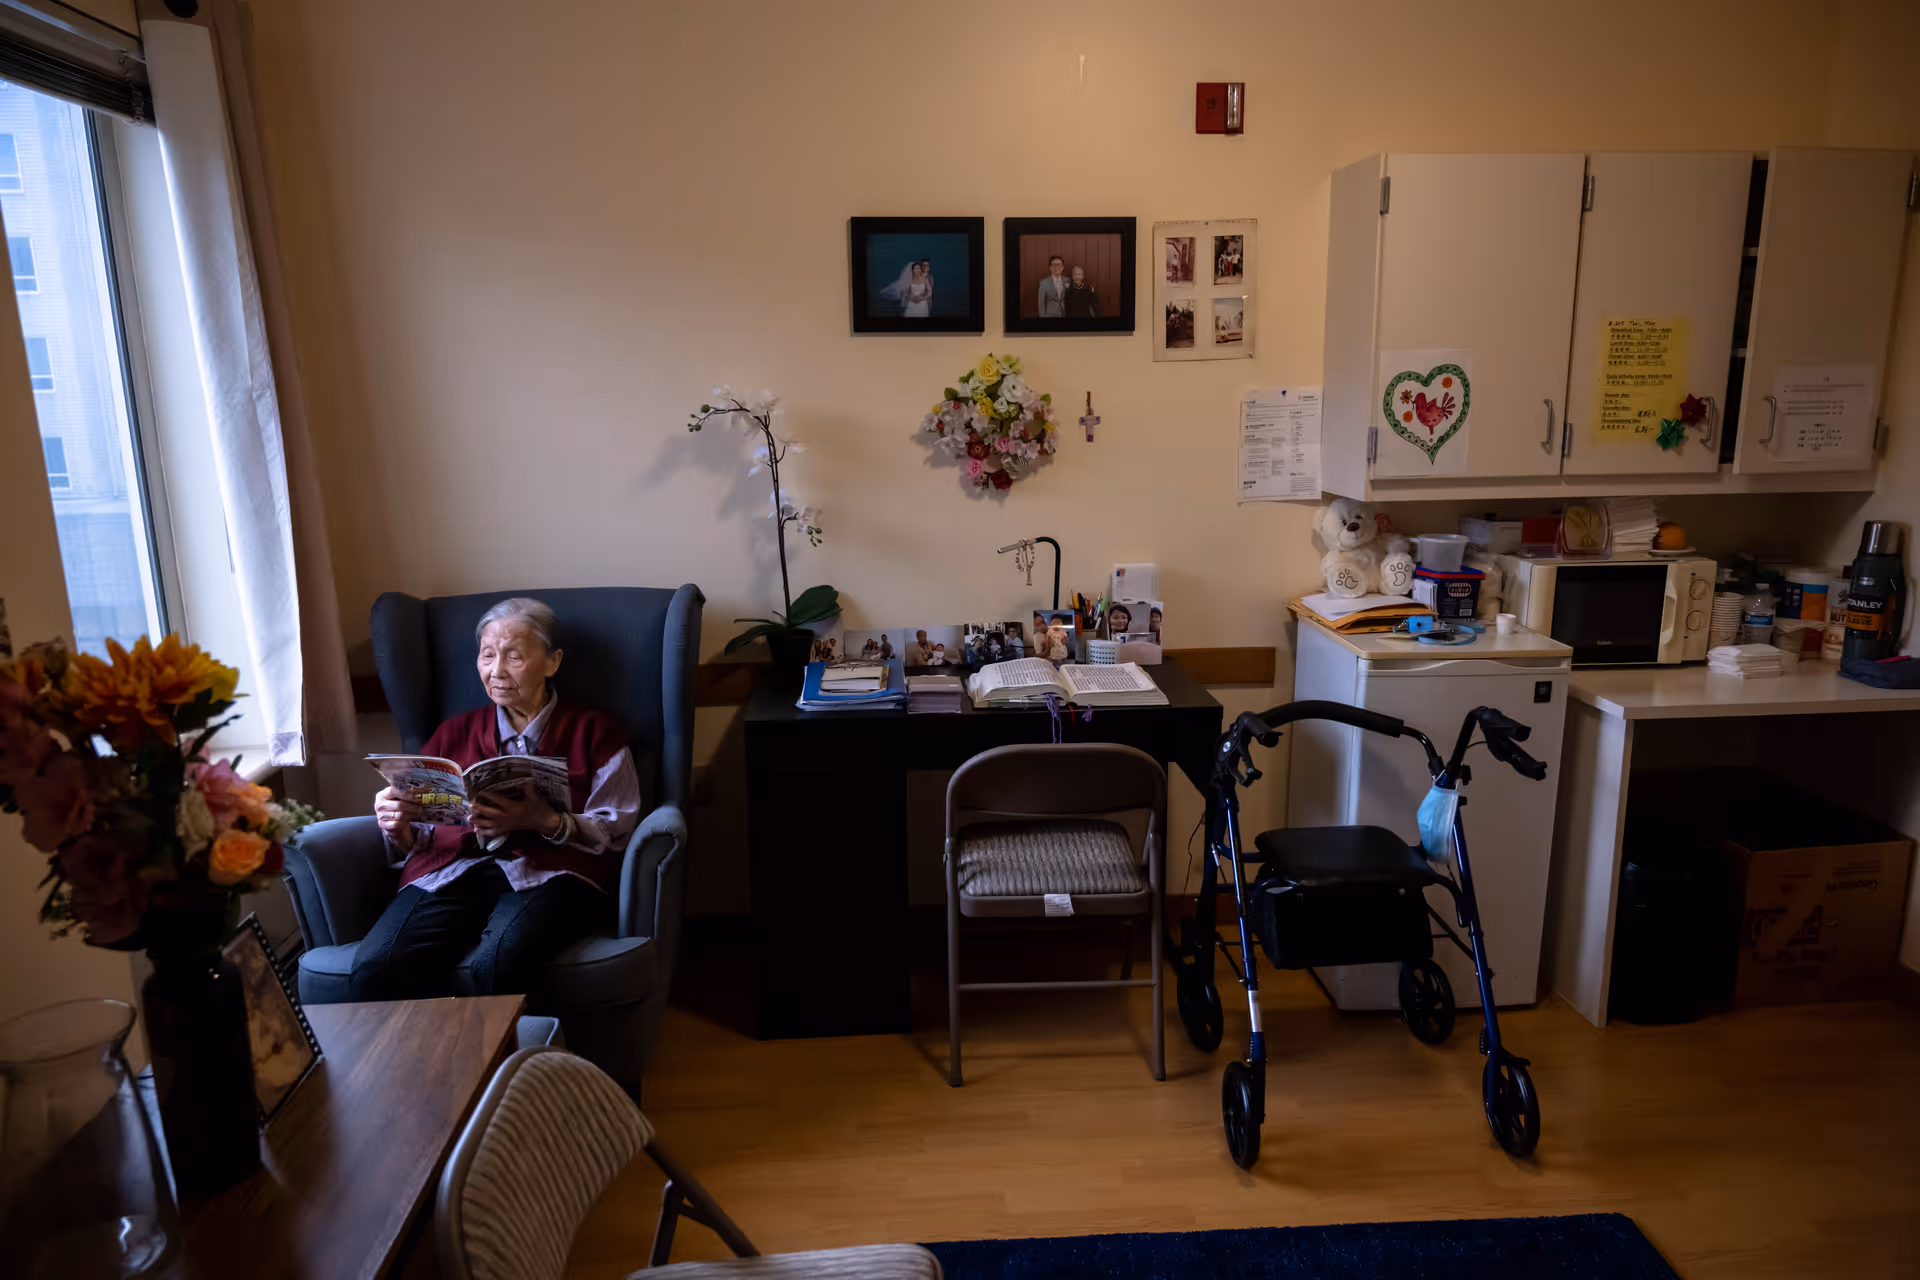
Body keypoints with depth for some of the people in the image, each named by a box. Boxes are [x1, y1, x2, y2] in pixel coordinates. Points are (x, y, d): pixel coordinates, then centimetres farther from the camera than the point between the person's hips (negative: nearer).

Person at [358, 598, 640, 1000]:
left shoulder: (592, 731, 17)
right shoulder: (455, 733, 27)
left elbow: (617, 830, 4)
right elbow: (421, 835, 20)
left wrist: (547, 822, -13)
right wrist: (400, 831, -3)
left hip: (549, 873, -3)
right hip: (453, 869, 3)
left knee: (495, 963, -38)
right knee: (374, 967, -30)